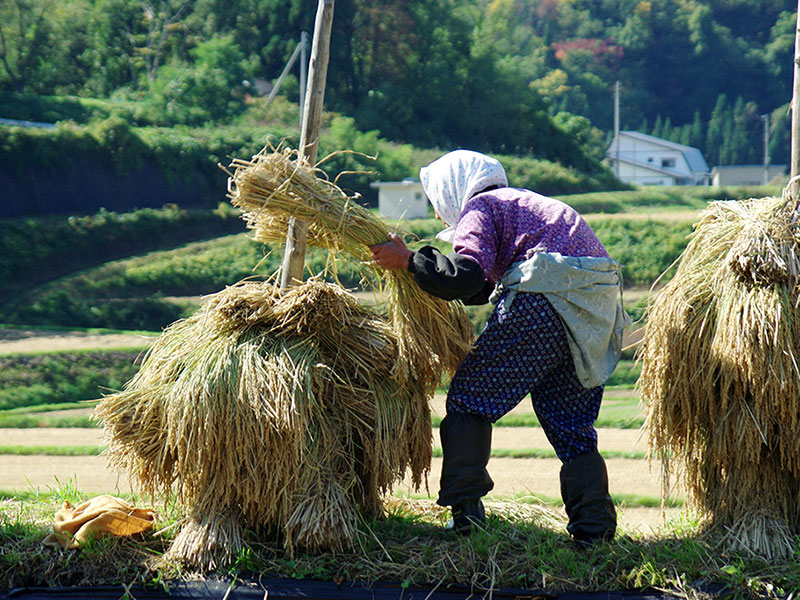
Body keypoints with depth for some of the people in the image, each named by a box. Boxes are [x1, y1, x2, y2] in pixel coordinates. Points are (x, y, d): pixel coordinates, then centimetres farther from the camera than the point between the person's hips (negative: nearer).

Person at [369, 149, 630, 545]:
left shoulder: (480, 205, 6)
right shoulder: (525, 203, 33)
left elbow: (467, 276, -13)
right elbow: (489, 286, 39)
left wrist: (408, 260, -2)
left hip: (547, 303, -8)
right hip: (599, 315, 8)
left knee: (471, 397, 2)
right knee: (570, 423, 16)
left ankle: (465, 512, -1)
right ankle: (594, 525, 12)